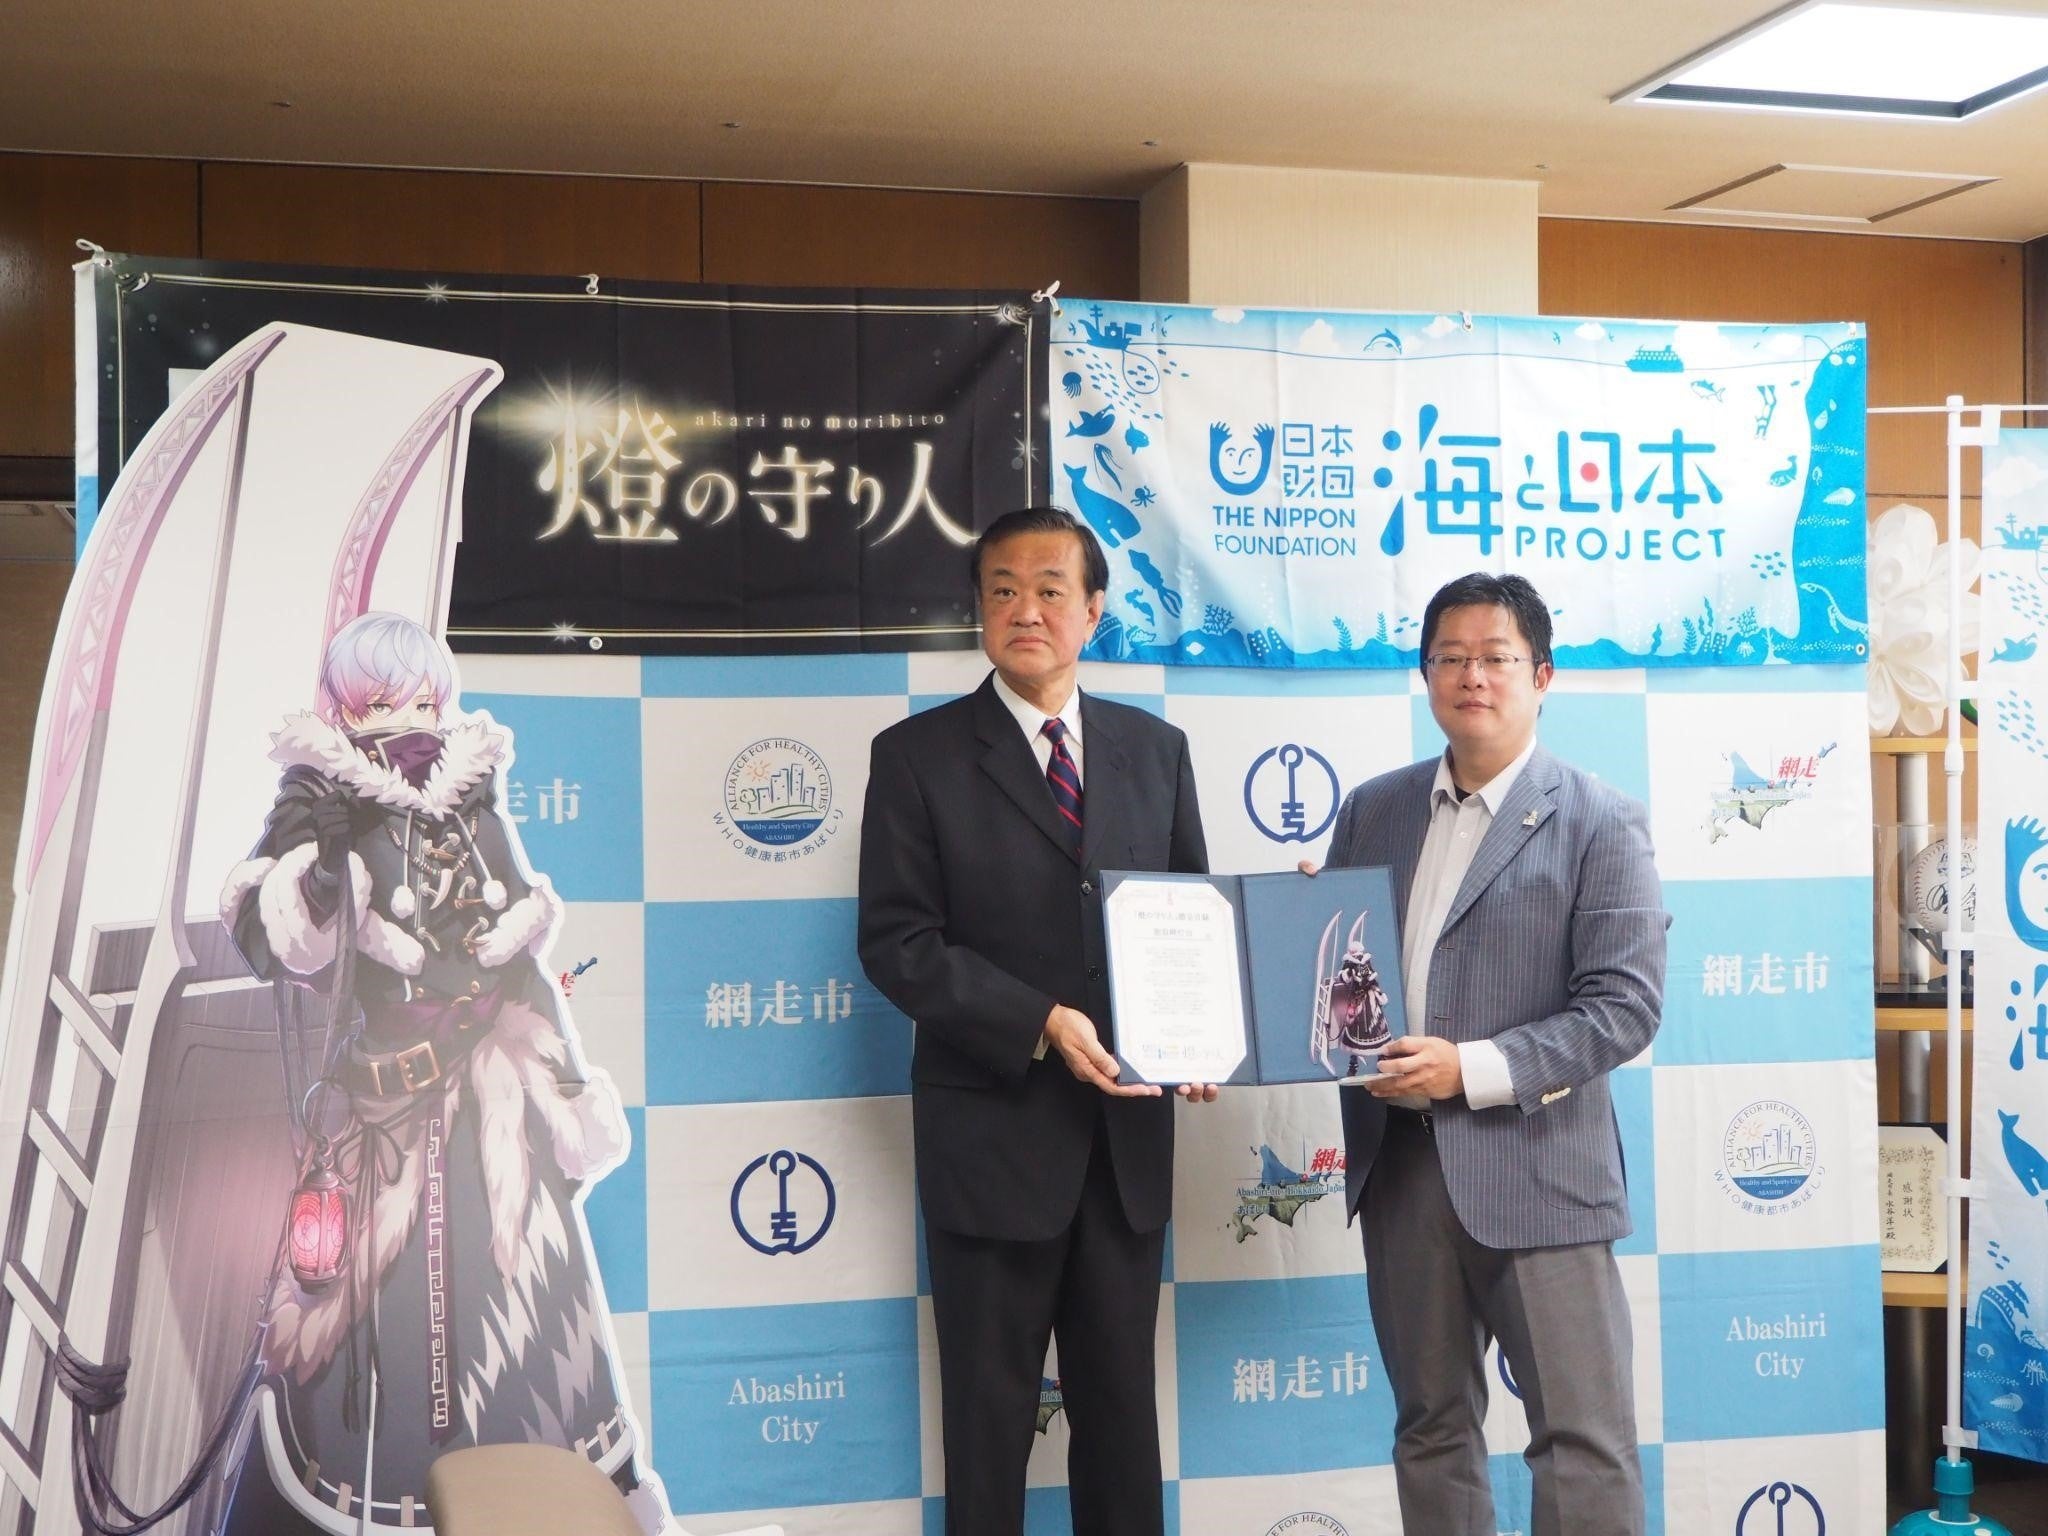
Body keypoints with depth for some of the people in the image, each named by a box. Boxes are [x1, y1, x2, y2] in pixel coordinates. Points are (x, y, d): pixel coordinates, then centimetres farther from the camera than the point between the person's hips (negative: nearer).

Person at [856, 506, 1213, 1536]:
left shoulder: (1156, 751, 9)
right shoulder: (918, 754, -3)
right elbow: (896, 942, -9)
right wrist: (1041, 1025, -20)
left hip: (1127, 1130, 4)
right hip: (993, 1128, -3)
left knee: (1122, 1401, 13)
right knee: (990, 1407, 8)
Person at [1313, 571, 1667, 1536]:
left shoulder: (1599, 823, -4)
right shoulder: (1373, 810, 11)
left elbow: (1625, 1004, -11)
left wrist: (1474, 1070, -19)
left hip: (1532, 1165, -5)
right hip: (1397, 1159, 5)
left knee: (1584, 1442, -2)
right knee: (1431, 1427, 14)